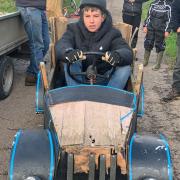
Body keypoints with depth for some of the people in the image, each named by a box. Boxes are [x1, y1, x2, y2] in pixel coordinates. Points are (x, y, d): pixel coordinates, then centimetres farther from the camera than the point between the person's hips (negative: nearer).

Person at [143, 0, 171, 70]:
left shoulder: (168, 6, -2)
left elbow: (169, 19, -3)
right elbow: (149, 16, 13)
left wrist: (167, 30, -9)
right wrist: (145, 26, 6)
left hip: (161, 30, -3)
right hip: (150, 28, 3)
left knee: (159, 46, 2)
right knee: (148, 44, 6)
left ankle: (158, 64, 11)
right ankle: (145, 61, 22)